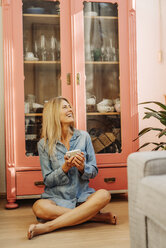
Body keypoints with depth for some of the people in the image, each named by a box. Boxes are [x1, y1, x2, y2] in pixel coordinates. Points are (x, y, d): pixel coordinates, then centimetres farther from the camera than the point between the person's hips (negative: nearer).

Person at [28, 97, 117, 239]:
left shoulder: (83, 136, 4)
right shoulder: (44, 144, 0)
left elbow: (94, 172, 6)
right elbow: (48, 180, -1)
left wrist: (82, 167, -17)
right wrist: (65, 168, -19)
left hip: (82, 196, 2)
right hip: (57, 198, -1)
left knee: (104, 195, -31)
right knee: (39, 207, -35)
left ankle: (47, 226, -31)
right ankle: (98, 216, -23)